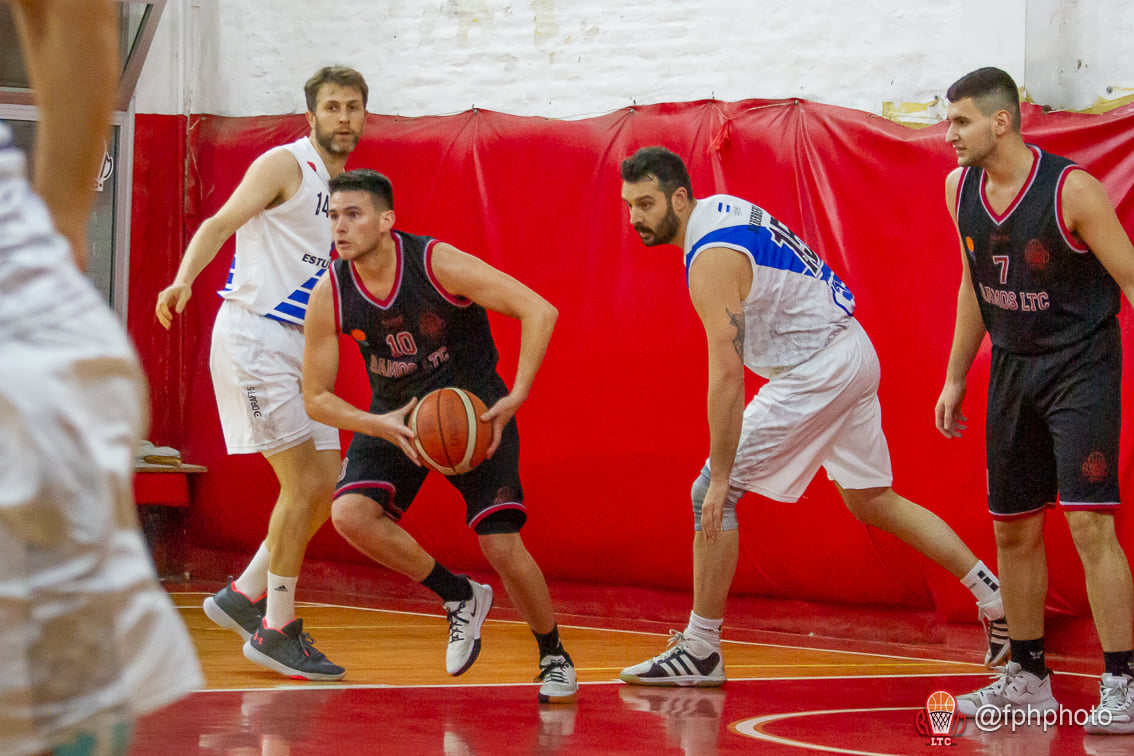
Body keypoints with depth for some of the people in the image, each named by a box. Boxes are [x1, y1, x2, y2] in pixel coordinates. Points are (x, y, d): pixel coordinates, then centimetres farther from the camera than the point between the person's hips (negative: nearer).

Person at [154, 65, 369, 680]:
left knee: (327, 485, 6)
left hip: (301, 346, 9)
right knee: (303, 483, -11)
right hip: (254, 337, -8)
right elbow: (221, 223, -19)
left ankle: (243, 596, 19)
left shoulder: (344, 188, 17)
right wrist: (183, 280, -36)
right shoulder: (285, 166, -7)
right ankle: (276, 631, -2)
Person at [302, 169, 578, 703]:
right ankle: (460, 598, 0)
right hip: (395, 414, 3)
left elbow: (539, 312, -23)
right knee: (351, 515, -22)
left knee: (502, 545, -14)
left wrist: (515, 398, -31)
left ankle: (554, 658, 12)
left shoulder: (438, 264, -24)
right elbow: (316, 397, -6)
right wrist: (379, 426, -24)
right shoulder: (328, 297, -14)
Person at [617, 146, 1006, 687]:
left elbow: (727, 375, -27)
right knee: (874, 503, 20)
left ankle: (699, 652, -4)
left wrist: (721, 476, -26)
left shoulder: (711, 259, -22)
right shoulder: (723, 208, 7)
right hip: (853, 353, 10)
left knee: (711, 493, -7)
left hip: (816, 371, -10)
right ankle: (996, 600, 23)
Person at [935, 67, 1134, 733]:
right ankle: (1029, 678, 24)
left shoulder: (1071, 190, -18)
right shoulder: (959, 189, 1)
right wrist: (956, 378, 17)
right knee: (1014, 528, 11)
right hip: (1013, 368, 7)